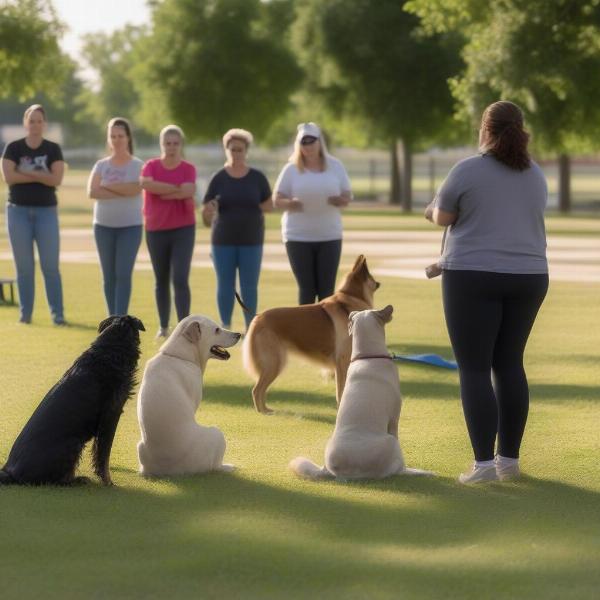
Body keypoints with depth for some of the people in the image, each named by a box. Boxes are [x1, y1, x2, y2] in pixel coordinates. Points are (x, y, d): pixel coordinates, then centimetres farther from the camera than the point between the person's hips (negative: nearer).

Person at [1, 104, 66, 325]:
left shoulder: (53, 149, 3)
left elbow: (57, 179, -10)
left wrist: (26, 173, -12)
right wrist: (42, 176, -10)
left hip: (46, 211, 0)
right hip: (18, 210, 0)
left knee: (50, 265, -4)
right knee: (24, 265, 3)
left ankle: (57, 313, -2)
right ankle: (25, 313, 7)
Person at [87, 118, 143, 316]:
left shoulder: (138, 166, 0)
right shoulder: (101, 165, 7)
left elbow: (136, 189, -18)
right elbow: (92, 191, -8)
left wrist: (107, 186, -9)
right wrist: (122, 191, -13)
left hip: (130, 226, -3)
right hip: (103, 226, 3)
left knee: (123, 273, -11)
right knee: (109, 275, 4)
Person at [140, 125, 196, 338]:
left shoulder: (188, 168, -1)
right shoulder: (151, 166, 2)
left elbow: (189, 191, -19)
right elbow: (146, 184, -20)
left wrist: (161, 192, -13)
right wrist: (177, 188, -15)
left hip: (183, 229, -2)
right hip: (156, 230, 2)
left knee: (180, 279, -11)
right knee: (161, 280, 10)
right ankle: (163, 326, 19)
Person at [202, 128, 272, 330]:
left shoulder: (257, 178, 1)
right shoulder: (218, 179, 0)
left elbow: (269, 205, 6)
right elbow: (206, 215, -2)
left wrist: (248, 207, -7)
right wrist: (208, 211, -24)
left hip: (251, 240, 0)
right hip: (223, 240, 0)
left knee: (249, 286, 1)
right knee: (225, 285, 3)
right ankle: (226, 328, 12)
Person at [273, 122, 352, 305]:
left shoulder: (335, 166, 6)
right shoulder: (291, 169, 2)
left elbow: (347, 196, 9)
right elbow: (277, 200, 1)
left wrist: (340, 200, -15)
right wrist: (290, 203, -22)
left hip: (329, 235, 1)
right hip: (298, 237, -1)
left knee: (326, 289, -3)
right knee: (307, 289, -2)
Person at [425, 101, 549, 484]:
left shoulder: (468, 171, -10)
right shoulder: (535, 175, 8)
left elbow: (442, 217, -1)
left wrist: (437, 210, 22)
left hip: (474, 278, -5)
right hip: (526, 279, 5)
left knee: (474, 369, -2)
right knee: (509, 364, 14)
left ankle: (484, 463, -7)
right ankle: (510, 458, 15)